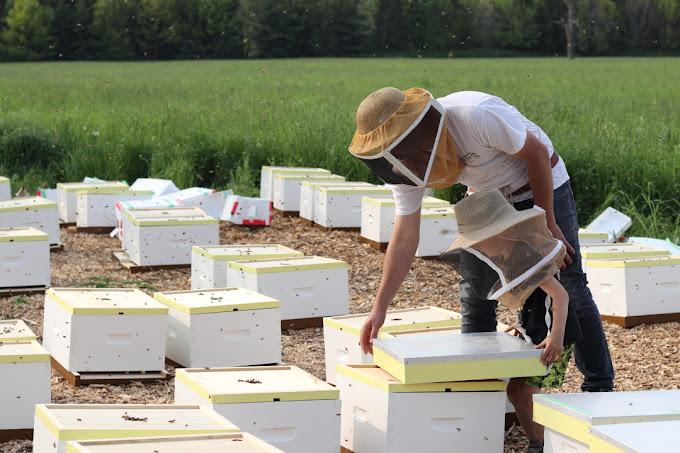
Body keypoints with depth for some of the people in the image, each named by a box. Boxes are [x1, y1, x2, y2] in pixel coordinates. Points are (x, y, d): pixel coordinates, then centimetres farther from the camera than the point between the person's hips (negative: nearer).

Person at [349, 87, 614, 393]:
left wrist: (547, 222, -16)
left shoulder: (476, 115, -37)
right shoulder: (406, 162, -17)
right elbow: (404, 239, -12)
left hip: (543, 187, -5)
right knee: (475, 292, -3)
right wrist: (379, 308, -17)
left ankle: (600, 388, 6)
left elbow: (537, 153, -23)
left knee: (568, 290, -5)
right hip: (487, 199, 5)